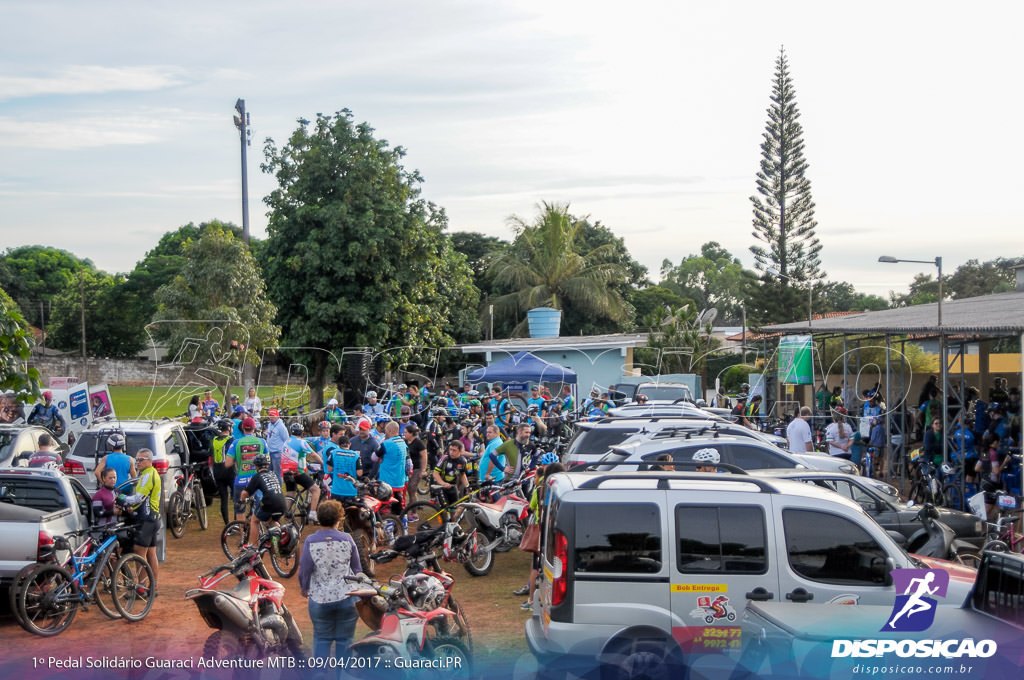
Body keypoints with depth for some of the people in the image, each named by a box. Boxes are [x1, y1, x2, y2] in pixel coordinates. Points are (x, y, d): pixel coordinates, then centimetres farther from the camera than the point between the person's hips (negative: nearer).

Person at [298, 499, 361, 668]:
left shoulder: (310, 542, -8)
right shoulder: (347, 539, -6)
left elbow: (304, 570, -3)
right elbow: (357, 568, 4)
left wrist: (304, 588, 18)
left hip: (320, 599, 0)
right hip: (346, 597, 0)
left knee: (322, 638, 12)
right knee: (344, 639, 10)